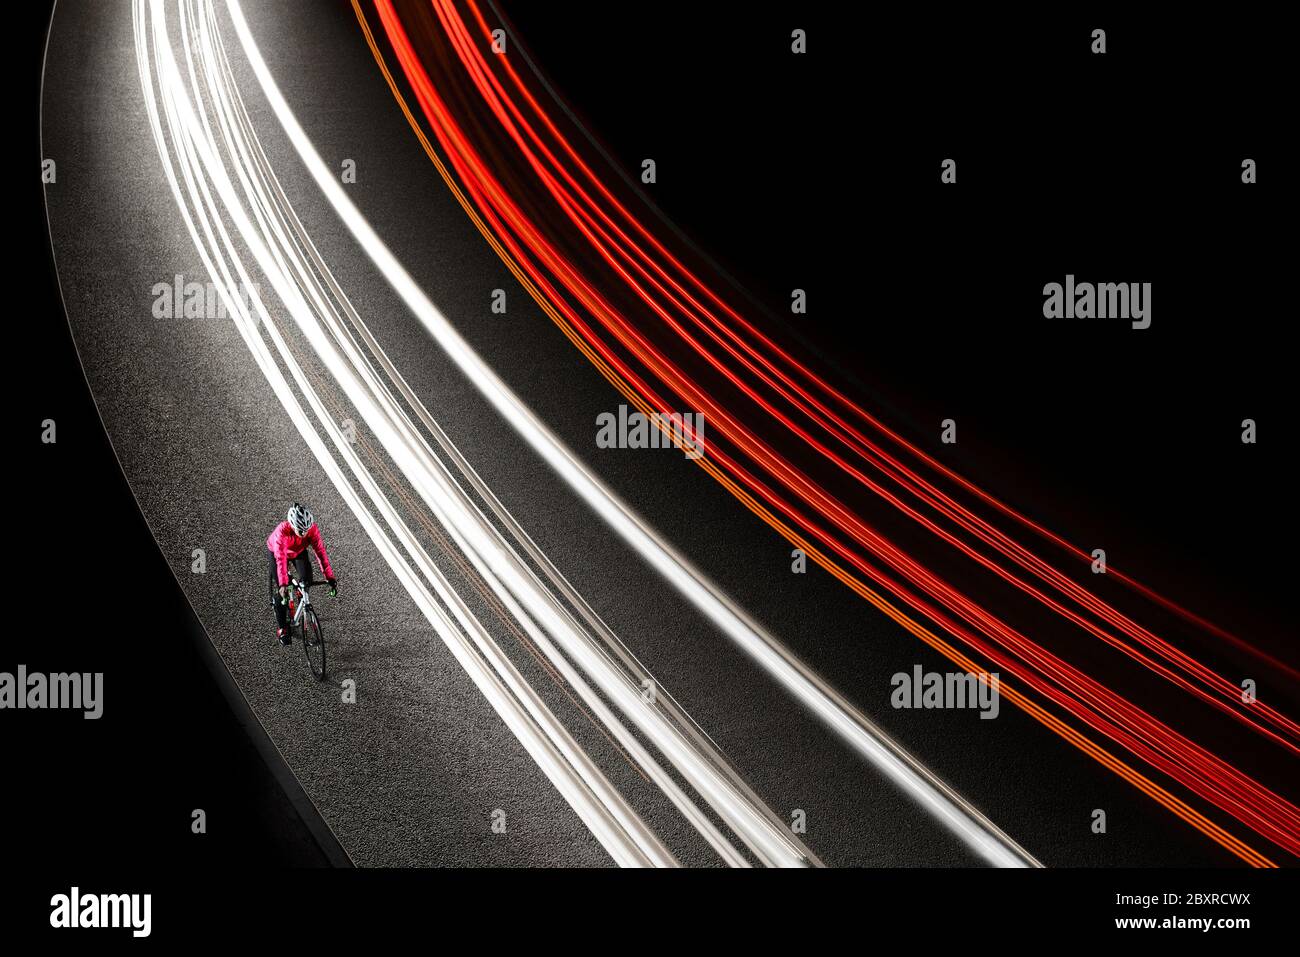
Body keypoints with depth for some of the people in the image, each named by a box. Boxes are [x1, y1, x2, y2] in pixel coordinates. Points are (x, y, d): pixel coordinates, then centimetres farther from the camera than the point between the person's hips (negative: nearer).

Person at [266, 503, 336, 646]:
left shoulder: (312, 528, -34)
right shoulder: (282, 531, -43)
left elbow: (320, 551, -34)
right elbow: (280, 559, -46)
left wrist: (330, 577, -38)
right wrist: (283, 584, -54)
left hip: (299, 551, 3)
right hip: (276, 552, -3)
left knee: (307, 580, -17)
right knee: (280, 590, -8)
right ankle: (281, 627, 9)